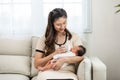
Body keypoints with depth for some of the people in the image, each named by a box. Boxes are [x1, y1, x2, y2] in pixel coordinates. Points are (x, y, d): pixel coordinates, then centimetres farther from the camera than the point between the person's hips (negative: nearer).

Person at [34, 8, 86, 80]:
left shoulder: (74, 36, 9)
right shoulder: (44, 39, 7)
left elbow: (81, 56, -4)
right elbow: (36, 64, 2)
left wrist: (63, 60, -20)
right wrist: (55, 54, -10)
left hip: (67, 73, 1)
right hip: (48, 72, -1)